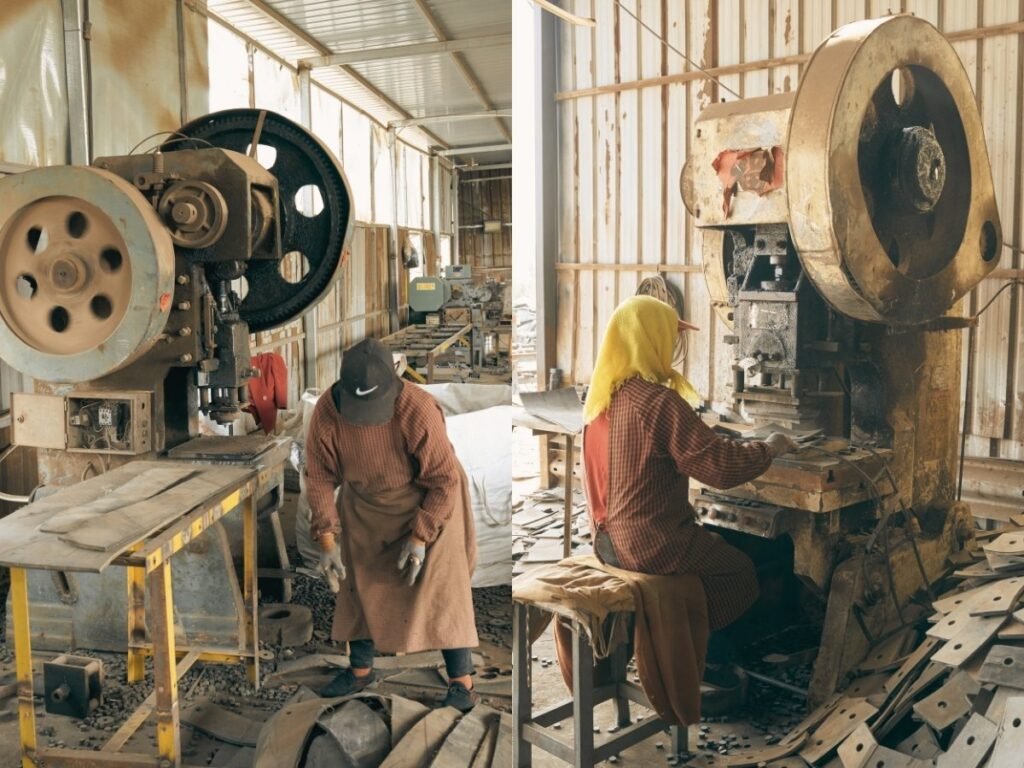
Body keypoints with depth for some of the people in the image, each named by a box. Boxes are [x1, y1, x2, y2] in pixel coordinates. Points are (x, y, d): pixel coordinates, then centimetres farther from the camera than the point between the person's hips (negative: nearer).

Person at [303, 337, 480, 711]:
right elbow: (319, 476, -13)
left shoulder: (418, 411, -36)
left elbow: (446, 478, -25)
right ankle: (361, 669, 31)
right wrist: (327, 541, -16)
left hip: (427, 502, -4)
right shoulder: (326, 411, -25)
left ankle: (462, 684, 3)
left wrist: (420, 536, -23)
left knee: (438, 590, -7)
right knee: (358, 583, 12)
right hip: (365, 505, 5)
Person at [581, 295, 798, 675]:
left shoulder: (601, 396, 4)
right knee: (739, 568, 15)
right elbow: (723, 467, -21)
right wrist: (769, 448, -5)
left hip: (608, 539, 8)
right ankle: (706, 656, 27)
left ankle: (708, 655, 31)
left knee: (716, 547, 27)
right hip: (651, 546, -8)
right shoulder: (659, 401, -23)